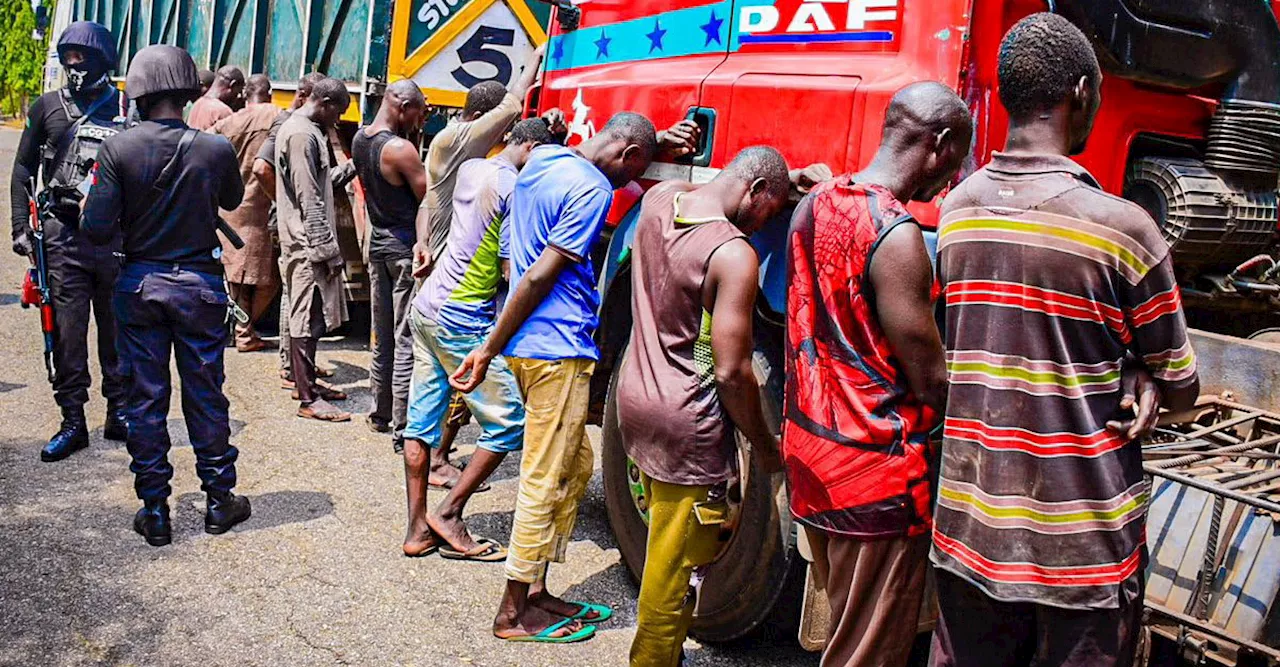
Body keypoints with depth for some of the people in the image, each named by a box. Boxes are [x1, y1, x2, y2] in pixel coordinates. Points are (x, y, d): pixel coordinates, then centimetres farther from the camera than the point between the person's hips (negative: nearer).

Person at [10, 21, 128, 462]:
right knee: (67, 332, 1)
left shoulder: (127, 109, 5)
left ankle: (119, 414, 19)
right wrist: (21, 228, 3)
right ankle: (73, 422, 10)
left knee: (117, 328, 7)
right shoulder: (48, 107, 8)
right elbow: (24, 169, 11)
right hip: (62, 232, 1)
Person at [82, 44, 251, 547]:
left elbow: (98, 228, -13)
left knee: (145, 398, 9)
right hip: (200, 284, 0)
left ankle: (154, 511, 16)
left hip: (140, 283, 0)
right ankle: (219, 501, 22)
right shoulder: (216, 149, -10)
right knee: (205, 396, 11)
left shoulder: (118, 148, -11)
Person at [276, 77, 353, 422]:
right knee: (308, 318, -5)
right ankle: (308, 399, 1)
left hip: (306, 241, 11)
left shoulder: (302, 129, 16)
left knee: (309, 315, 17)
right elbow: (309, 200, -20)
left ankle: (306, 381, 28)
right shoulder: (302, 134, -16)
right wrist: (327, 248, -19)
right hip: (308, 242, -11)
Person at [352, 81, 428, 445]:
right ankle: (403, 426, 1)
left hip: (378, 244, 8)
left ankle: (379, 414, 27)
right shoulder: (399, 148, -19)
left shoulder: (359, 139, 7)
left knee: (382, 336, 17)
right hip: (406, 247, -8)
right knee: (406, 340, -3)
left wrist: (414, 135, 7)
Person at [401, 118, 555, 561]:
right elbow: (512, 270, -15)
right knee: (508, 423, 2)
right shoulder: (514, 189, -13)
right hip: (463, 324, -9)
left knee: (422, 421, 11)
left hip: (427, 307, 9)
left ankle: (418, 528, 17)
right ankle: (448, 514, 6)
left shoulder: (470, 169, 11)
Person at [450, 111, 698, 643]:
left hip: (530, 347, 10)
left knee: (574, 465, 18)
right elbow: (539, 277, -18)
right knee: (544, 481, 0)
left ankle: (535, 592, 24)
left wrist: (657, 142, 25)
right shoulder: (593, 190, -15)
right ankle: (514, 614, 12)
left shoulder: (542, 159, 12)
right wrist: (488, 352, -14)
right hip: (557, 349, -10)